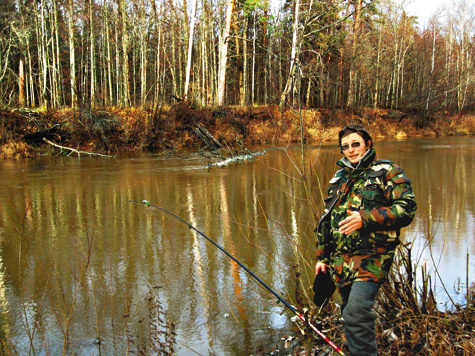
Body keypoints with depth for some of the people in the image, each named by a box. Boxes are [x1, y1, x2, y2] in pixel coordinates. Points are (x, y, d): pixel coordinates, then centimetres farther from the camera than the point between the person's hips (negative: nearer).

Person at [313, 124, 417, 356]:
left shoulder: (387, 173, 1)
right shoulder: (339, 178, 20)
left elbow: (406, 209, -12)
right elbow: (326, 221, 24)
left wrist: (366, 218, -21)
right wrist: (321, 257, 19)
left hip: (370, 258, -6)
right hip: (340, 260, 6)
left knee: (356, 310, -21)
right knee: (350, 313, 12)